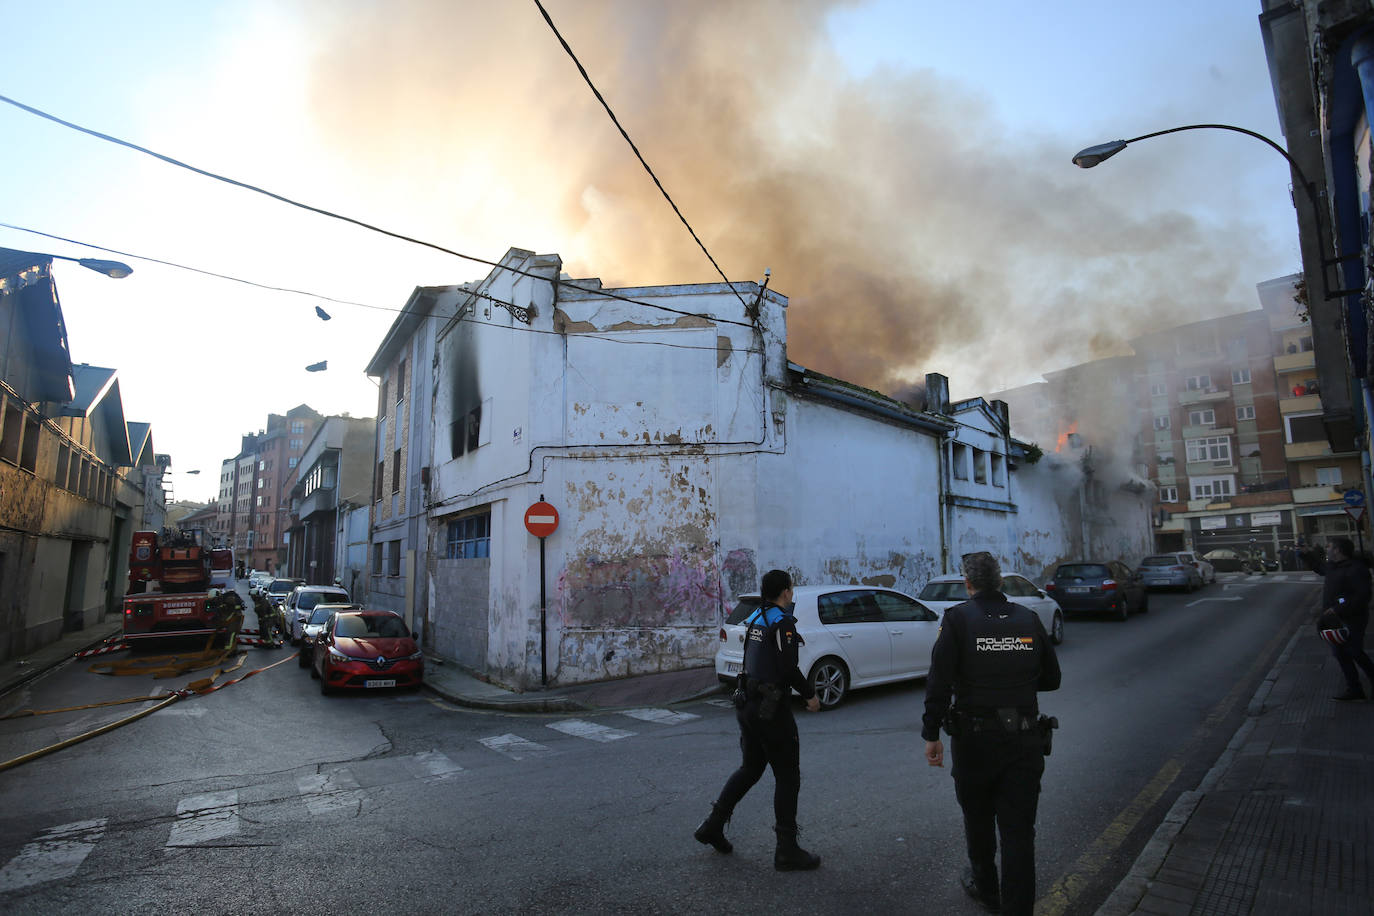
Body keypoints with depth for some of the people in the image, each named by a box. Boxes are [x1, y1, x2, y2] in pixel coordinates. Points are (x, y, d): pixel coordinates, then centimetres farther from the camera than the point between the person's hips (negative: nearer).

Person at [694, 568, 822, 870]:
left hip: (748, 703, 8)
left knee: (750, 768, 21)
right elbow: (788, 668, -20)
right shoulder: (782, 622, -16)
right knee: (787, 777, 4)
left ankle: (713, 825, 22)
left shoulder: (755, 618, 10)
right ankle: (787, 851, 11)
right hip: (771, 708, -8)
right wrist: (810, 694, -7)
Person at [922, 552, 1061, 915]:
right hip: (1025, 739, 2)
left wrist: (931, 735, -8)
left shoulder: (959, 618, -11)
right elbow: (1051, 678, 9)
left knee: (978, 818, 20)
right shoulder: (1029, 618, 0)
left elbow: (939, 681, -15)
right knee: (1018, 829, 9)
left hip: (974, 738, -2)